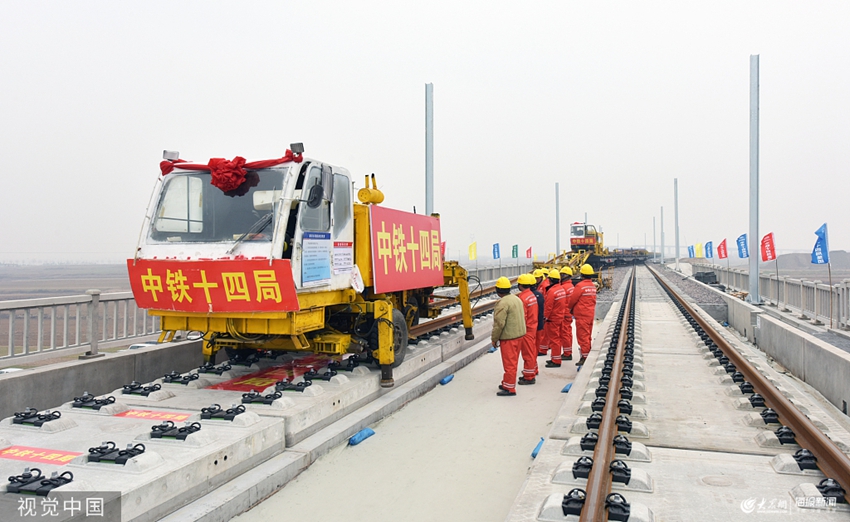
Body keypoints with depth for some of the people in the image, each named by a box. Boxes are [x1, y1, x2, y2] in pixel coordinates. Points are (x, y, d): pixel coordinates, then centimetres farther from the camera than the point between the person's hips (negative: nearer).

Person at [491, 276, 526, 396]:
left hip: (508, 337, -9)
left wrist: (494, 339, -10)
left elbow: (499, 323, -21)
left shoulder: (502, 303, -20)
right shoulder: (517, 299, 9)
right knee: (513, 361, 18)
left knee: (509, 363, 0)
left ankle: (509, 388, 8)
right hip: (520, 334, 9)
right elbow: (522, 317, 15)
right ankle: (507, 383, 31)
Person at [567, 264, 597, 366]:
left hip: (582, 315, -7)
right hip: (591, 314, 8)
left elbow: (572, 300, -10)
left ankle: (585, 357, -3)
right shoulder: (593, 286, 6)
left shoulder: (580, 286, -17)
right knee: (588, 336, 16)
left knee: (582, 336, -3)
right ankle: (588, 355, 24)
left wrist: (570, 309, 11)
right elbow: (593, 300, 12)